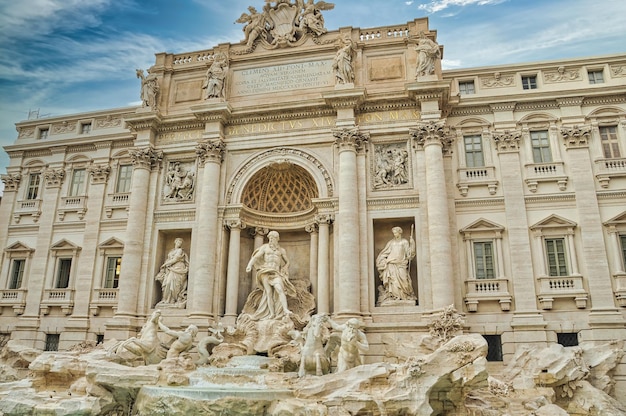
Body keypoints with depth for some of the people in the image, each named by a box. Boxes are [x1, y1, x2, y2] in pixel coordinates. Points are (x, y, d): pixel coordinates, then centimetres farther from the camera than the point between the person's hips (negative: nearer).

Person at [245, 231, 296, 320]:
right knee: (269, 292, -9)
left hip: (276, 273, 0)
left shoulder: (281, 250, 14)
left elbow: (287, 262, 25)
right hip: (265, 271, 0)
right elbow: (255, 257, -1)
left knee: (279, 289, -22)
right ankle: (272, 313, -9)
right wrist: (249, 265, -18)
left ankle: (286, 310, -31)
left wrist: (284, 271, 9)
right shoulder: (264, 247, 9)